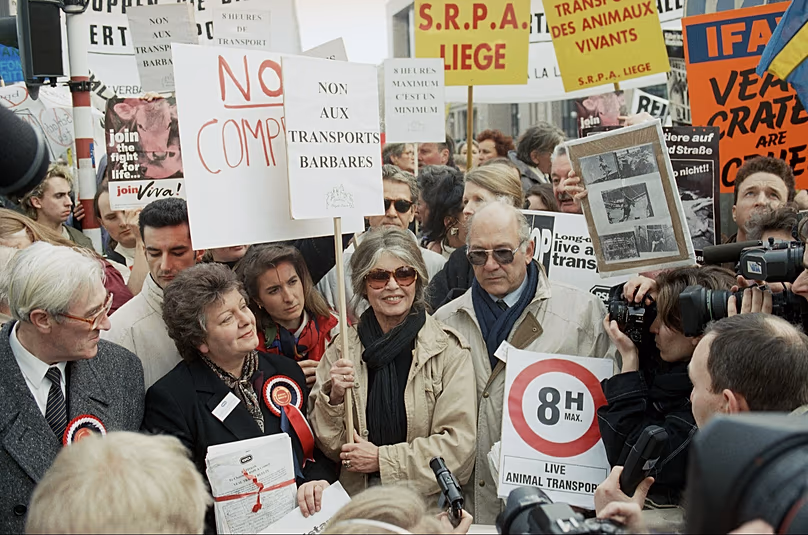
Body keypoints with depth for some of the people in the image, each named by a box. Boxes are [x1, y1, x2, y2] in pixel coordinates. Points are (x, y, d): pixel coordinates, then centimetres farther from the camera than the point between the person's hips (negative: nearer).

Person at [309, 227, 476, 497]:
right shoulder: (342, 347, 9)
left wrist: (383, 459, -6)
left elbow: (459, 442, -2)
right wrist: (334, 398, -6)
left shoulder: (447, 348, 2)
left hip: (430, 505, -1)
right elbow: (328, 446, 12)